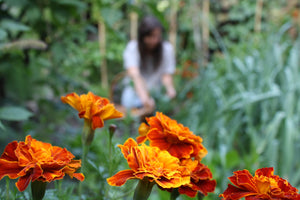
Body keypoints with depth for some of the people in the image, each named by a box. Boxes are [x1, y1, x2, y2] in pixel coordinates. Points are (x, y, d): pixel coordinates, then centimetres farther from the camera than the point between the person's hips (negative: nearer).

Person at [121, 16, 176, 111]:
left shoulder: (167, 48, -6)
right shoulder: (132, 47, -13)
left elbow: (167, 75, -12)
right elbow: (134, 75, -28)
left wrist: (170, 88, -37)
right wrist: (144, 96, -47)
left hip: (158, 91, 2)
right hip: (136, 91, -2)